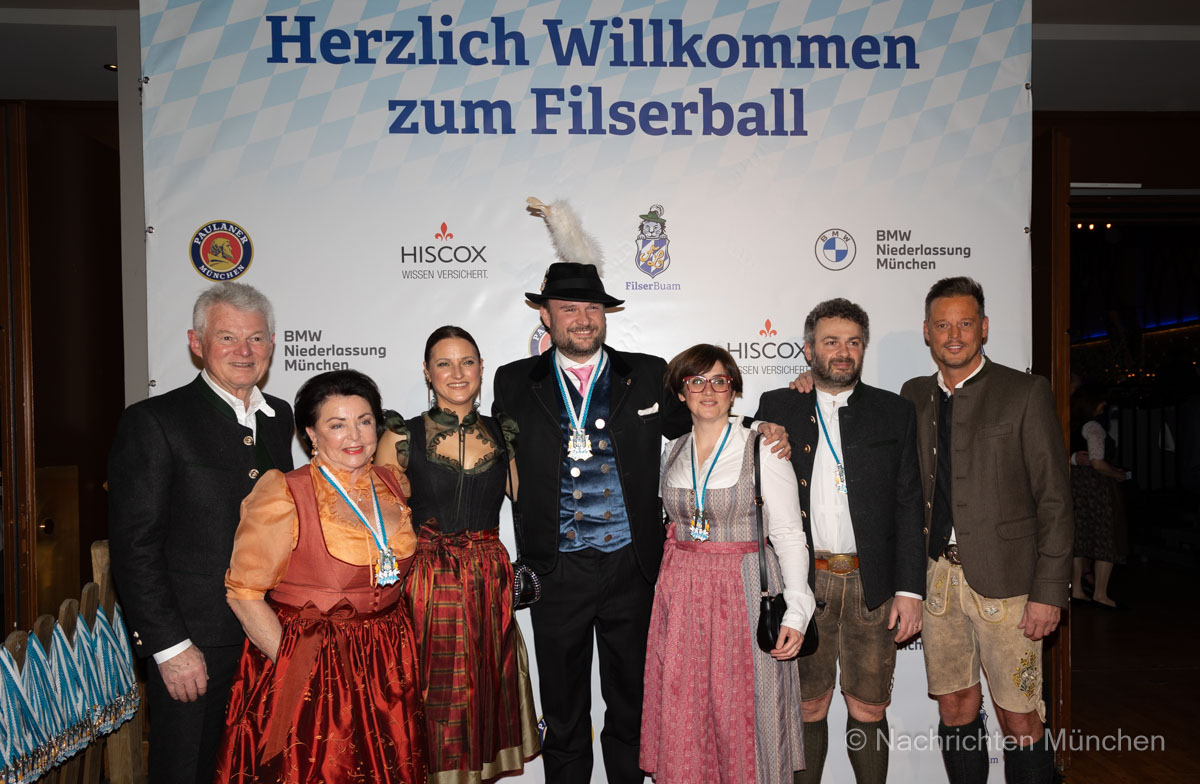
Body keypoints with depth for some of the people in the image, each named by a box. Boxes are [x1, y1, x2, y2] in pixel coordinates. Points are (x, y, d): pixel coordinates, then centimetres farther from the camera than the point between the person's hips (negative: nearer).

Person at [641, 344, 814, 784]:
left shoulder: (763, 451, -6)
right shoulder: (671, 453, 7)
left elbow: (788, 535, -7)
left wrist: (796, 612, -13)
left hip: (742, 591, -4)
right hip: (680, 593, 4)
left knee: (741, 712, 2)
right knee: (681, 713, 8)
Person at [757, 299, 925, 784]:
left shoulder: (895, 412, 7)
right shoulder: (776, 408, 6)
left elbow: (909, 506, 4)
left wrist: (910, 589, -3)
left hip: (874, 586, 0)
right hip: (803, 584, 0)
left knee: (868, 711, 10)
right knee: (808, 708, 10)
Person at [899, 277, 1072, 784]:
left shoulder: (1026, 393, -2)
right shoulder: (914, 396, 11)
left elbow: (1055, 500, -5)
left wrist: (1049, 591, -10)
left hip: (1003, 579, -3)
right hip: (935, 576, 4)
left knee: (1019, 719, 2)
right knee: (956, 708, 12)